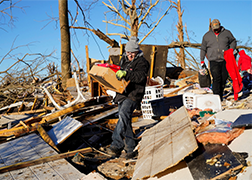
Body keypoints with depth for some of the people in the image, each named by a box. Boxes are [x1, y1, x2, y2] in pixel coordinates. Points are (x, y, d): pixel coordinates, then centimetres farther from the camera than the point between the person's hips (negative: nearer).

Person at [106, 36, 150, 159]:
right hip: (122, 94, 8)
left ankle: (116, 145, -30)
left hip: (133, 95, -8)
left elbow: (140, 76, -22)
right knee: (125, 122, 9)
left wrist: (126, 74, -34)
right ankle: (131, 149, 19)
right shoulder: (124, 60, 20)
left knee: (123, 115, -28)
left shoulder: (141, 62, -4)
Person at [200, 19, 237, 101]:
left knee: (224, 77, 4)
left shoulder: (226, 33, 6)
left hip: (225, 60, 2)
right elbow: (203, 49, 12)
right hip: (213, 61, -2)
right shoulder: (207, 36, 6)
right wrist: (202, 60, 9)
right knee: (216, 78, -12)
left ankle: (221, 95, 21)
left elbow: (233, 41, 20)